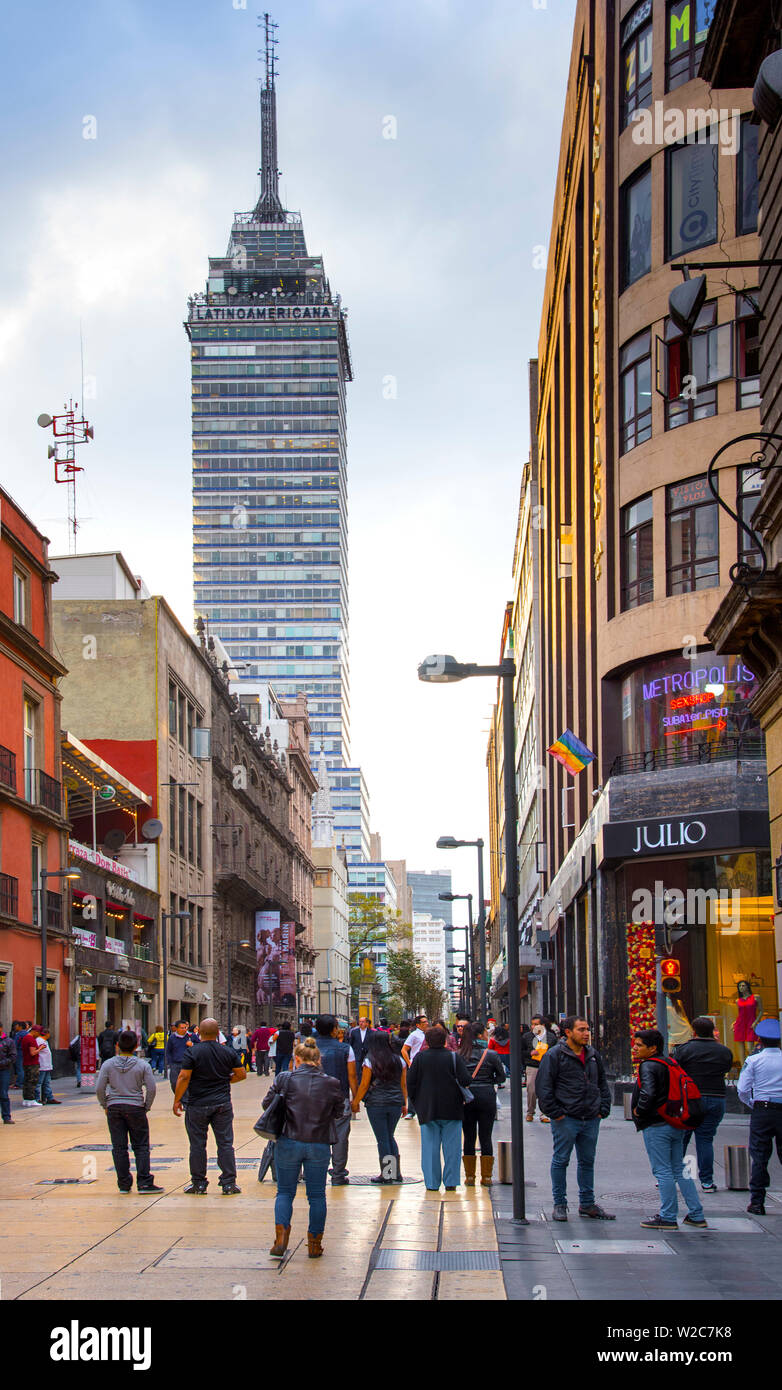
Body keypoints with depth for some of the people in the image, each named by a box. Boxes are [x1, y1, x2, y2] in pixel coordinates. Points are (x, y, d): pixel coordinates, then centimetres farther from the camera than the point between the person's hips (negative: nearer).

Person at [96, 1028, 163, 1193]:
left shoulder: (108, 1064, -2)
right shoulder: (143, 1065, -5)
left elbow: (99, 1088, -3)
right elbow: (151, 1088, -6)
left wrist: (105, 1105, 10)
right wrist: (147, 1106, 6)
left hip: (114, 1108, 1)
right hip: (136, 1108, -1)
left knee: (119, 1147, 6)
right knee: (141, 1147, 4)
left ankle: (124, 1184, 8)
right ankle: (144, 1182, -3)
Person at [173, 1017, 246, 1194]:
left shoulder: (192, 1052, -9)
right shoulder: (228, 1052, 1)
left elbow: (183, 1077, -13)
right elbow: (242, 1075, 7)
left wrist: (177, 1100, -4)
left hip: (197, 1105, -2)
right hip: (222, 1104, 2)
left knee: (197, 1145, 6)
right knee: (225, 1143, 6)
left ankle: (198, 1184, 11)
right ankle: (229, 1184, 6)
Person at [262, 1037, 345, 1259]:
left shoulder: (284, 1079, -8)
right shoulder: (331, 1084, -5)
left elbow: (267, 1104, 0)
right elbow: (339, 1112, 6)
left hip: (289, 1143, -1)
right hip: (319, 1145, 1)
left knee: (285, 1192, 12)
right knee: (316, 1195, 12)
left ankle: (280, 1239, -3)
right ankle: (315, 1244, 16)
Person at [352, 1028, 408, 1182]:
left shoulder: (369, 1061, -6)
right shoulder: (399, 1060, 5)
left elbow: (364, 1085, -6)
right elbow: (404, 1084, 9)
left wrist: (355, 1103, 4)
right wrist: (404, 1103, 18)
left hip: (376, 1104, -4)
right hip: (396, 1103, 4)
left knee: (382, 1139, 2)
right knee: (390, 1136, 17)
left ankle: (386, 1174, 3)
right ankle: (396, 1172, 12)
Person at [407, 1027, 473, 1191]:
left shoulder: (419, 1058, -1)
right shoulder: (454, 1057, -4)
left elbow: (410, 1082, 0)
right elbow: (465, 1080, -11)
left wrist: (415, 1101, 11)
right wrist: (462, 1097, 7)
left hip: (427, 1109, 1)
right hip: (452, 1110, 0)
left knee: (430, 1147, 5)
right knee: (451, 1147, 6)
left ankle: (432, 1183, 4)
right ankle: (451, 1183, 6)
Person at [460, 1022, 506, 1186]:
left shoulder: (459, 1055, -1)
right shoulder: (491, 1055, -6)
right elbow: (502, 1077, 0)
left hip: (466, 1097, 2)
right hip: (486, 1097, -2)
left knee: (469, 1137, 8)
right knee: (486, 1137, 6)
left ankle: (469, 1176, 10)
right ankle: (486, 1176, 8)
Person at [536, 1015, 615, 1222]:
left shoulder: (593, 1055, 12)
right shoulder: (555, 1055, -7)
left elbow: (602, 1084, 21)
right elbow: (543, 1086, -9)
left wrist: (603, 1109, 9)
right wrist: (555, 1112, -13)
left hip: (591, 1119, 6)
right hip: (566, 1118, -6)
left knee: (588, 1161, 12)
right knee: (561, 1160, 1)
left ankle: (587, 1204, 22)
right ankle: (559, 1205, 9)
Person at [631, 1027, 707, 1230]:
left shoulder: (648, 1067, -13)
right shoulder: (669, 1064, 14)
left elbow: (647, 1094, -28)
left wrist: (638, 1111, -12)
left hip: (657, 1127, -9)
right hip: (676, 1125, 9)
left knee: (663, 1172, -3)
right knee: (680, 1170, 13)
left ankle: (668, 1217, 0)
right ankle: (696, 1215, 14)